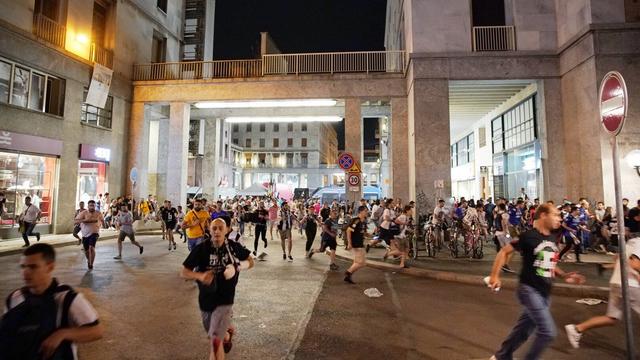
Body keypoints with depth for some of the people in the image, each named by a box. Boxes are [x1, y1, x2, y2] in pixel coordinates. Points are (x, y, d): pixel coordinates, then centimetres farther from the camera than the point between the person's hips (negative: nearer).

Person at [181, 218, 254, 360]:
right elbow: (184, 272, -8)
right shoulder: (201, 248, -14)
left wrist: (239, 266, -19)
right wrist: (200, 276, -28)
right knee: (215, 335, 26)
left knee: (215, 341, -11)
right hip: (205, 299, 3)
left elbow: (250, 262, 2)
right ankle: (228, 333, 61)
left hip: (225, 299, -3)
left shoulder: (234, 247, -14)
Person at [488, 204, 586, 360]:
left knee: (523, 330, 15)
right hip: (530, 290, -8)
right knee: (548, 332, -11)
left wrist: (564, 275, 6)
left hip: (544, 292, 8)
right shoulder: (529, 236, -16)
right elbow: (504, 251, -12)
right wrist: (495, 276, -16)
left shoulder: (552, 239, 9)